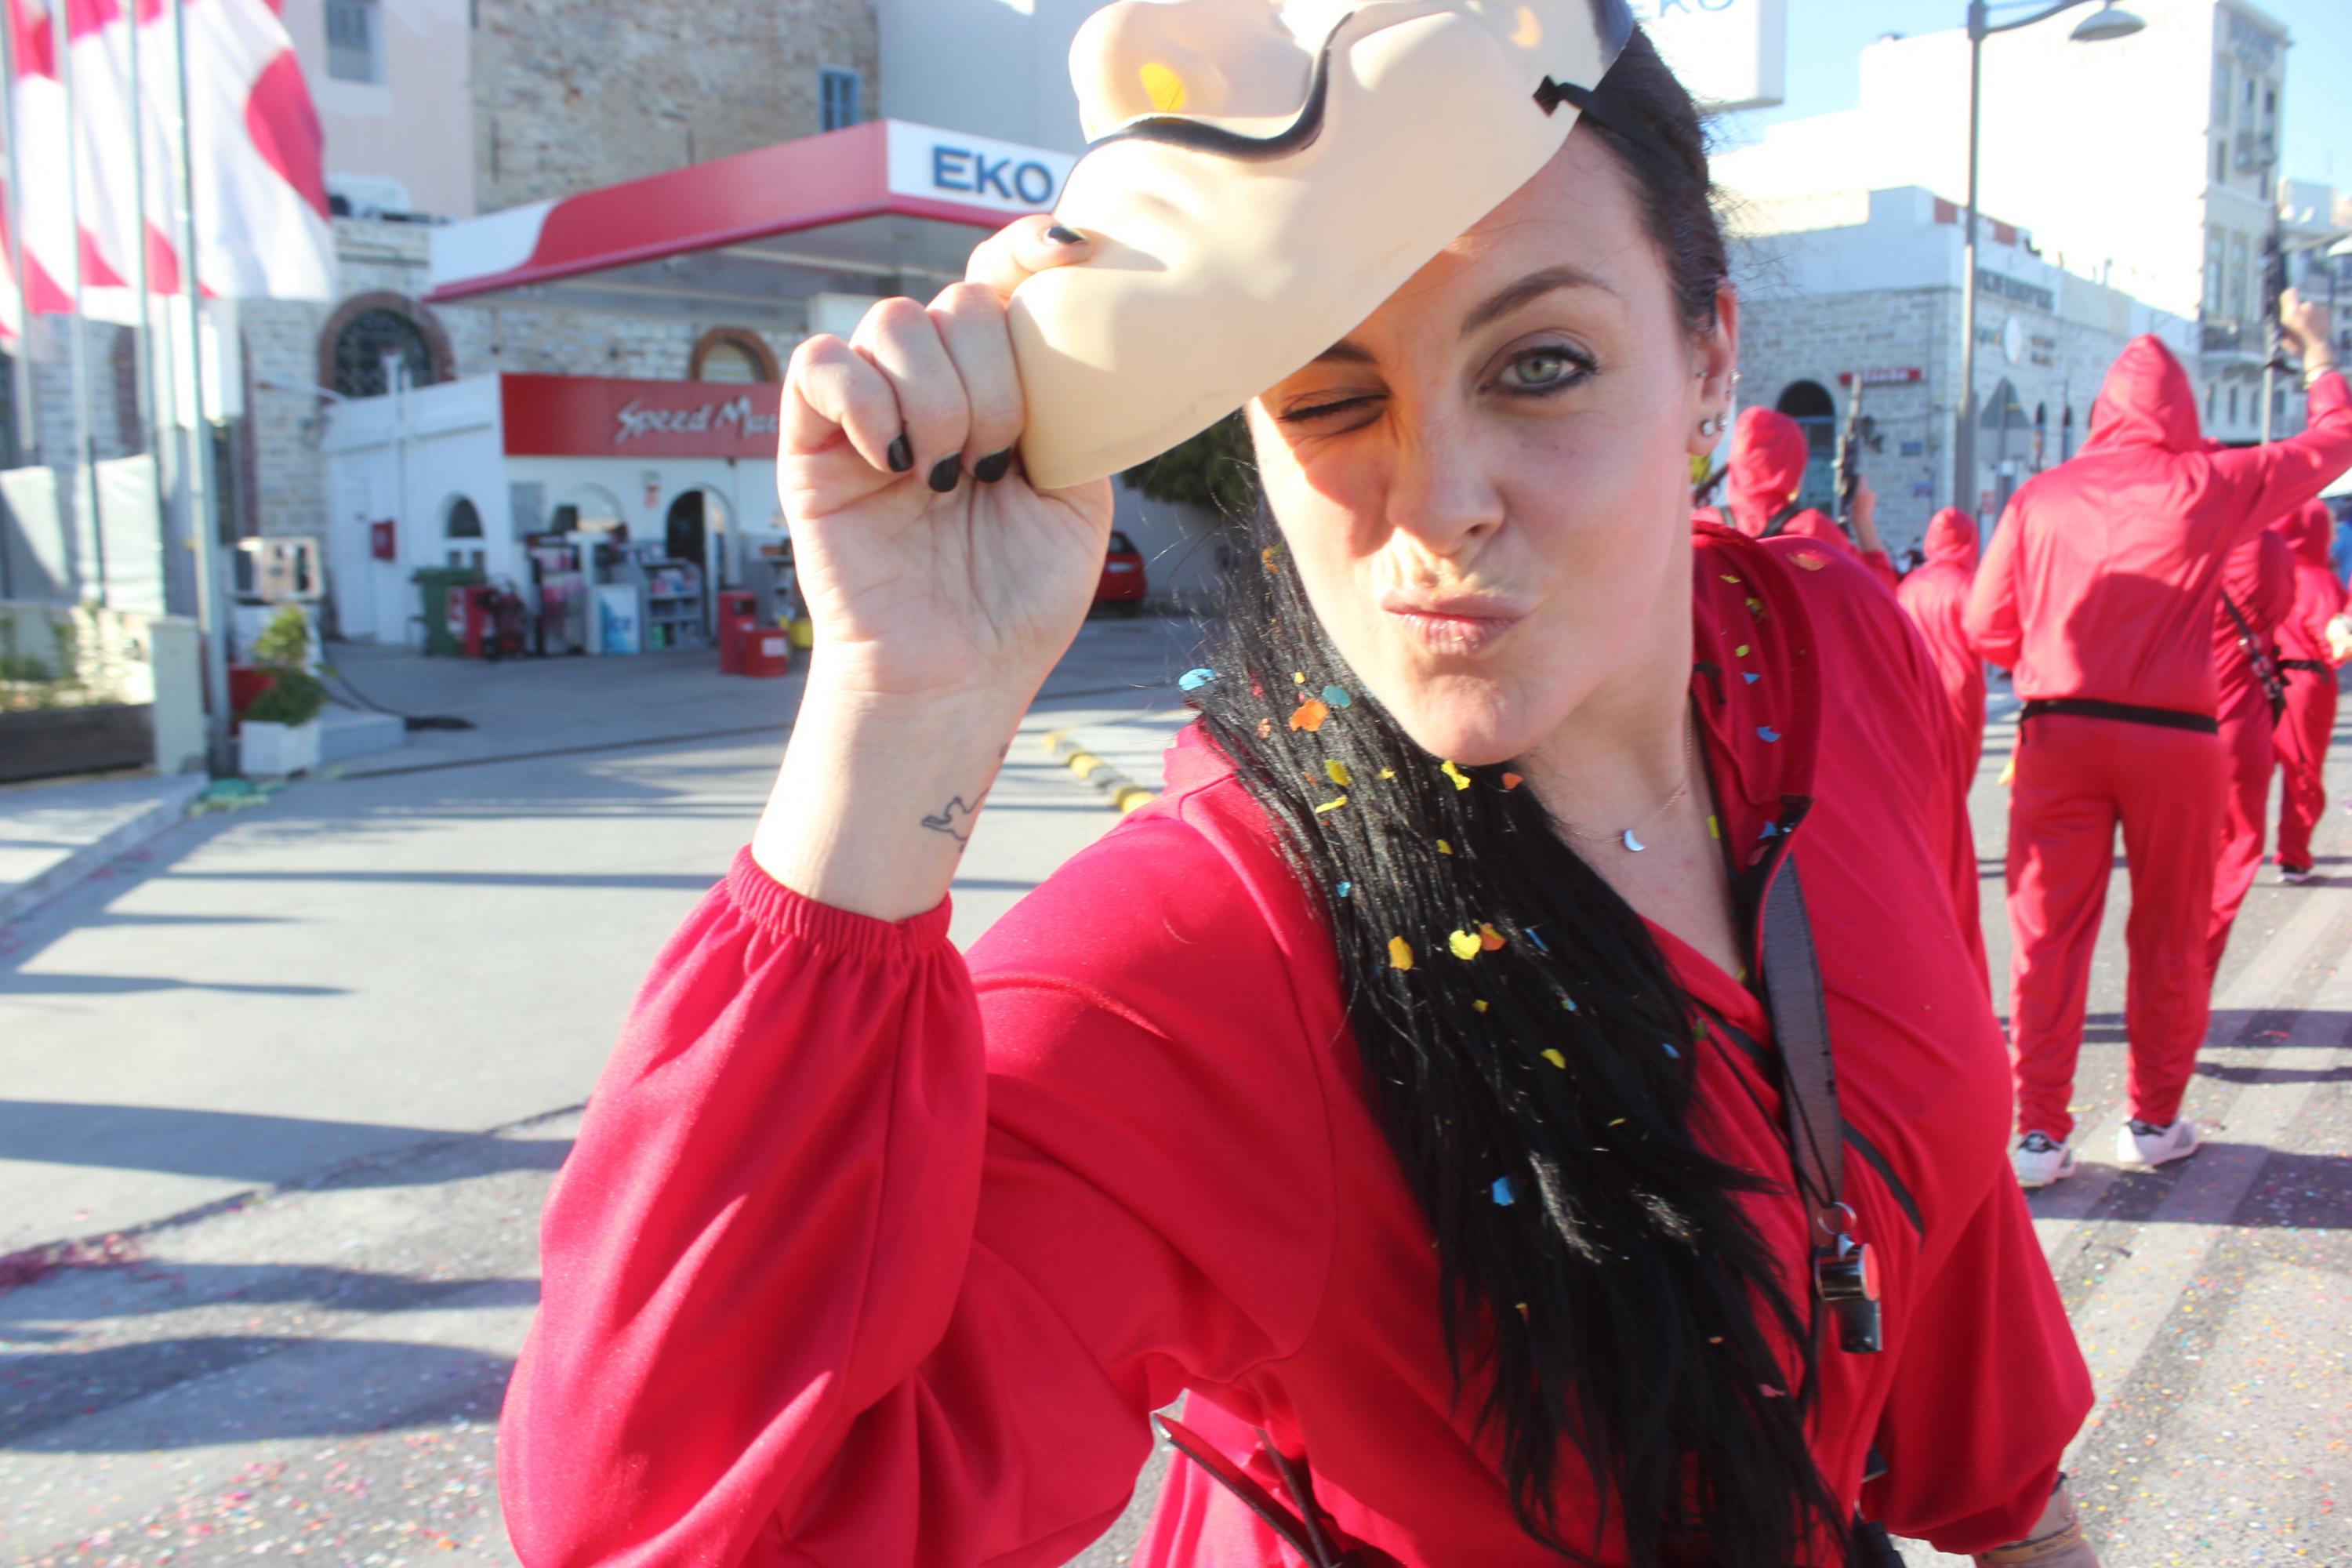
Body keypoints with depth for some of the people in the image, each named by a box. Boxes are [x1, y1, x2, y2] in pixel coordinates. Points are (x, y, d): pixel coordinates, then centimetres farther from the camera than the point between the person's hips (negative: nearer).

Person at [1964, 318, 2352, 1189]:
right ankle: (2154, 1120, 23)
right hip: (2174, 737, -1)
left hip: (2059, 732, 1)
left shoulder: (2041, 497, 2)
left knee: (2047, 932, 4)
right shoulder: (2210, 486, -1)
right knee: (2169, 937, 13)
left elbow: (1986, 630, -1)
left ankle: (2039, 1132, 5)